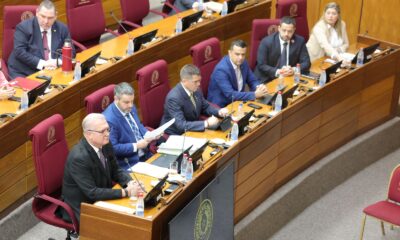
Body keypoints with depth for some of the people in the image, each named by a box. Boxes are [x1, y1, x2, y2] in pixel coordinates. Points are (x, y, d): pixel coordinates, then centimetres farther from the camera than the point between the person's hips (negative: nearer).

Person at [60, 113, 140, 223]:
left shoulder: (105, 144, -5)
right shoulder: (78, 157, -27)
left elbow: (115, 171, 9)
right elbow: (92, 193, -26)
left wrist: (129, 182, -12)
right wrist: (125, 192, -27)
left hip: (101, 199, 7)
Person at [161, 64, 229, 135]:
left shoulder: (195, 89, -4)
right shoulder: (174, 98, -25)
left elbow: (205, 107, 13)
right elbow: (181, 125, -30)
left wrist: (219, 112, -7)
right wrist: (206, 123, -33)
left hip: (192, 130, 7)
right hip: (176, 135, -7)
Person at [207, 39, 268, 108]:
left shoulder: (243, 63, -1)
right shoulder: (221, 69, -23)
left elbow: (253, 81, 9)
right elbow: (230, 95, -27)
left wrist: (259, 87, -14)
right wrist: (255, 94, -28)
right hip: (221, 107, -7)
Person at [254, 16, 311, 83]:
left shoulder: (299, 41, -3)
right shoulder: (266, 42, -10)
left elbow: (306, 63, -1)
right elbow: (261, 65, -10)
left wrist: (293, 70, -21)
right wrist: (277, 72, -25)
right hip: (268, 79, -4)